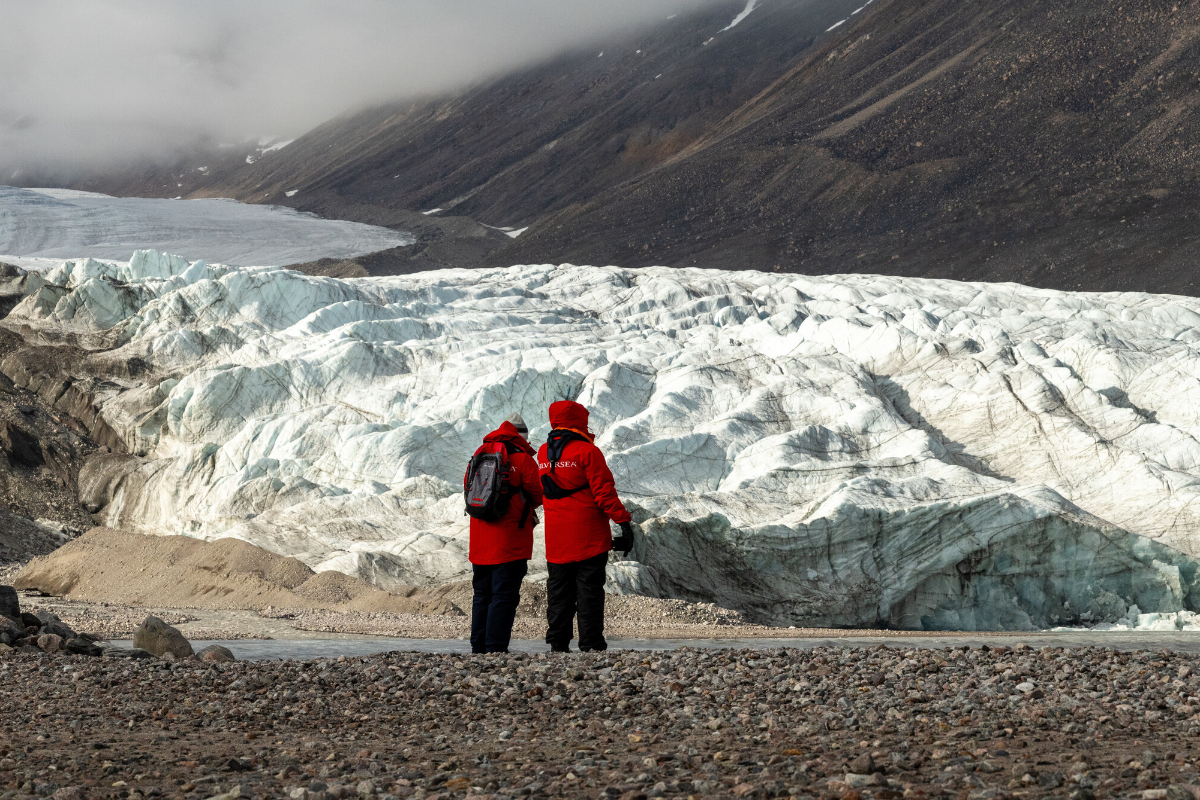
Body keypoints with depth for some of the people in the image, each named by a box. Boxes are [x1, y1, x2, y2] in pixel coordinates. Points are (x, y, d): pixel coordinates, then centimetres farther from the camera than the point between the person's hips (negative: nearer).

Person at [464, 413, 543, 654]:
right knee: (504, 596, -4)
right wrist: (525, 504, 17)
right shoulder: (521, 459, -10)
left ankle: (478, 648, 16)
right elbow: (539, 495, -4)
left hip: (480, 542, 6)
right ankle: (495, 648, -8)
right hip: (510, 543, -6)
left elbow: (467, 489, 15)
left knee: (482, 595, 14)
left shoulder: (478, 456, 7)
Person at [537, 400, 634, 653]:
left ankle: (558, 644, 9)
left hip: (556, 540, 5)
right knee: (589, 590, -2)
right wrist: (624, 521, -10)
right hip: (589, 537, -5)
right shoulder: (587, 451, -11)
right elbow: (604, 492, -15)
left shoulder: (544, 453, 8)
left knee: (559, 592, 11)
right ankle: (591, 644, -4)